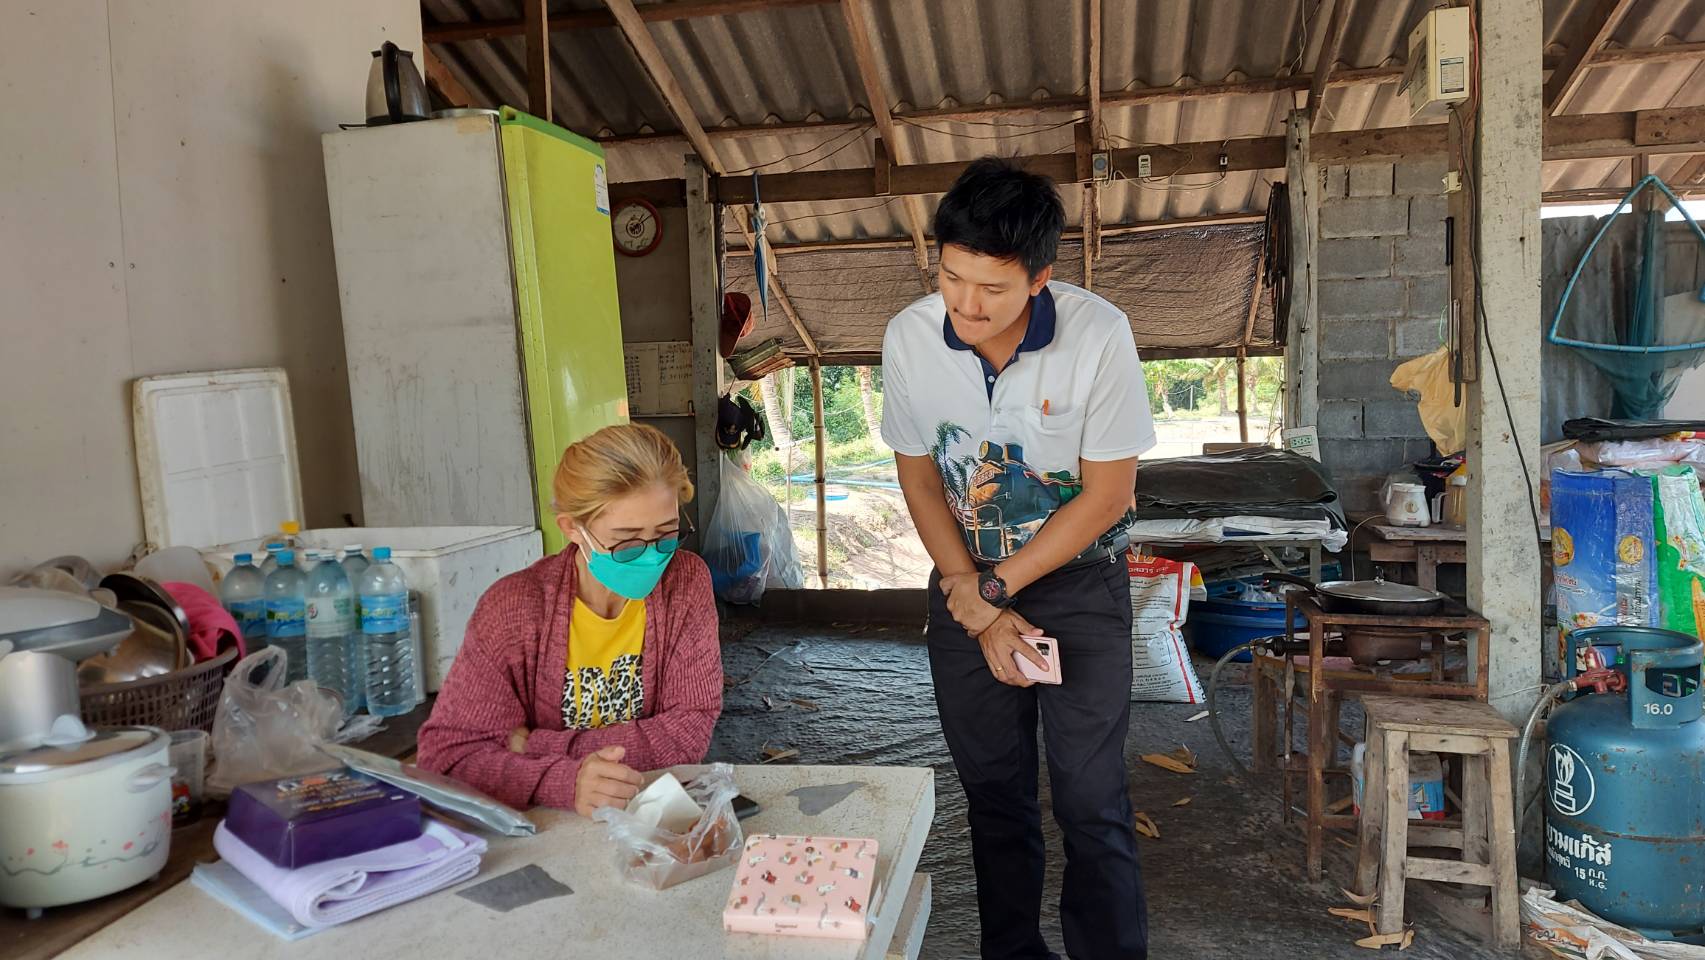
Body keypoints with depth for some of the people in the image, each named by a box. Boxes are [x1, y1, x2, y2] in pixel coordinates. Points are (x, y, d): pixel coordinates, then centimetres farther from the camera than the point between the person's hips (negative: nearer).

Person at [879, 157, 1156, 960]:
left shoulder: (1098, 334, -21)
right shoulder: (909, 336, -14)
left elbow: (1107, 494, -14)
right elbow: (919, 479, -3)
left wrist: (996, 587, -13)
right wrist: (977, 609, -8)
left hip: (1078, 579, -2)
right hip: (965, 579, 3)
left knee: (1091, 799, -3)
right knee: (993, 790, 12)